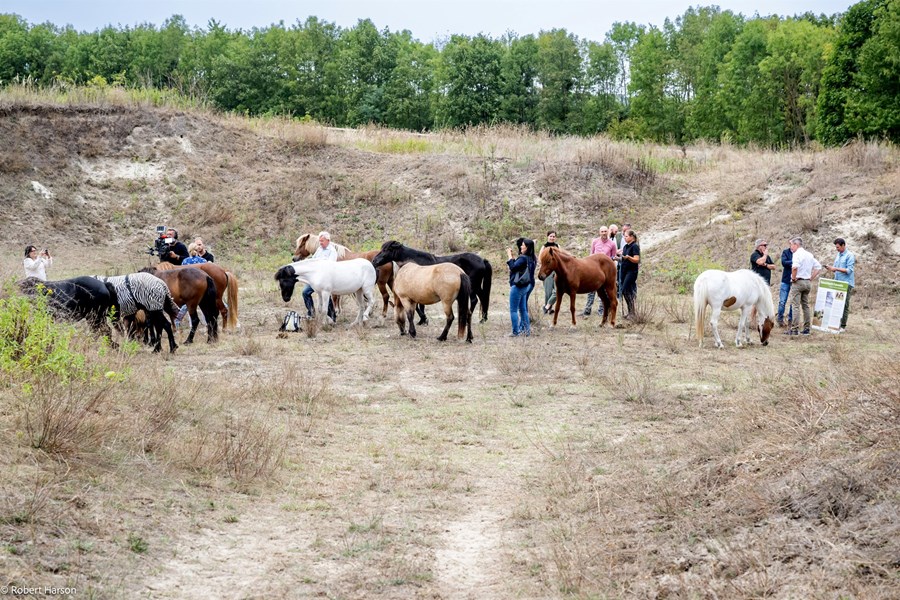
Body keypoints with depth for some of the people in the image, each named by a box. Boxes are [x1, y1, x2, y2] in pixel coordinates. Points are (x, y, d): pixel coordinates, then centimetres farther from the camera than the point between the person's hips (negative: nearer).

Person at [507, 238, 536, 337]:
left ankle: (516, 332, 2)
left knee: (513, 310, 0)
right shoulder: (531, 259, 7)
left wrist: (510, 257, -11)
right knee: (523, 309, 17)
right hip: (526, 286, 9)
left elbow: (513, 267, -20)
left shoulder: (523, 258, -20)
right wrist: (512, 257, 7)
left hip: (517, 286, -9)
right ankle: (527, 329, 20)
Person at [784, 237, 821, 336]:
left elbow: (795, 267, -29)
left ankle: (794, 329, -11)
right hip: (808, 282, 8)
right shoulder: (809, 254, 14)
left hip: (798, 282, -8)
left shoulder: (797, 254, -11)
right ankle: (806, 328, 14)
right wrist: (811, 278, 13)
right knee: (806, 305, 13)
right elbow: (818, 267, 19)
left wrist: (793, 278, -16)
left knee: (795, 306, -7)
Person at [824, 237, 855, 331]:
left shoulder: (850, 256, -8)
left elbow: (849, 270, -15)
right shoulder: (838, 255, 16)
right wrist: (831, 268, 0)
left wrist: (836, 269, -17)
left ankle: (843, 326, -3)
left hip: (846, 284, -7)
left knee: (844, 305, -5)